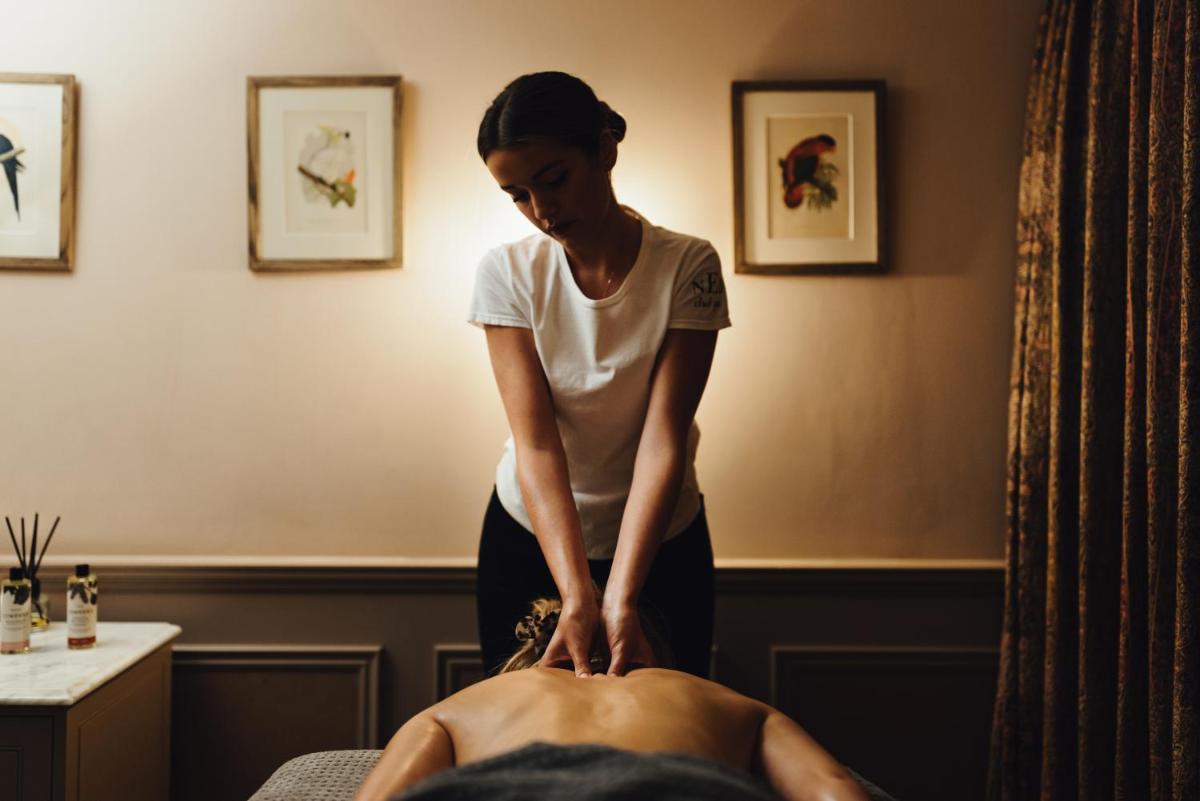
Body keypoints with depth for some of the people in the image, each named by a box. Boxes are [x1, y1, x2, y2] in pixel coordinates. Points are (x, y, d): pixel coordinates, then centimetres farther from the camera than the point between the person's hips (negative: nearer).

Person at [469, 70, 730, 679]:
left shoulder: (687, 266, -18)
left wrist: (621, 599, -32)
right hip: (532, 536, 1)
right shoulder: (506, 273, -14)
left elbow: (663, 439, -23)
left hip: (659, 538, 0)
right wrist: (576, 597, -32)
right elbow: (535, 442, -22)